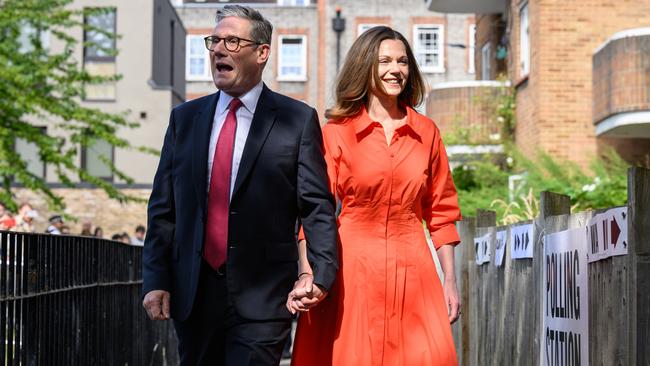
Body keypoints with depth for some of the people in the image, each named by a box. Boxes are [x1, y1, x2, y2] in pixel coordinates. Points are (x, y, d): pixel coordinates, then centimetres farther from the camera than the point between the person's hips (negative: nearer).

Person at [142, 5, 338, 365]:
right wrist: (156, 279, 1)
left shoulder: (298, 120, 1)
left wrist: (320, 273, -15)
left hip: (262, 297, -4)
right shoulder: (184, 118, 11)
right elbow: (163, 207, 9)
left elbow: (317, 207, -2)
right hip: (193, 293, 4)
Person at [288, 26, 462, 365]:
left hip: (411, 272, 2)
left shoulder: (426, 133, 10)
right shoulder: (335, 134, 0)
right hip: (350, 273, -2)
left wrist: (450, 280, 8)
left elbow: (441, 211, 13)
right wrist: (307, 279, -17)